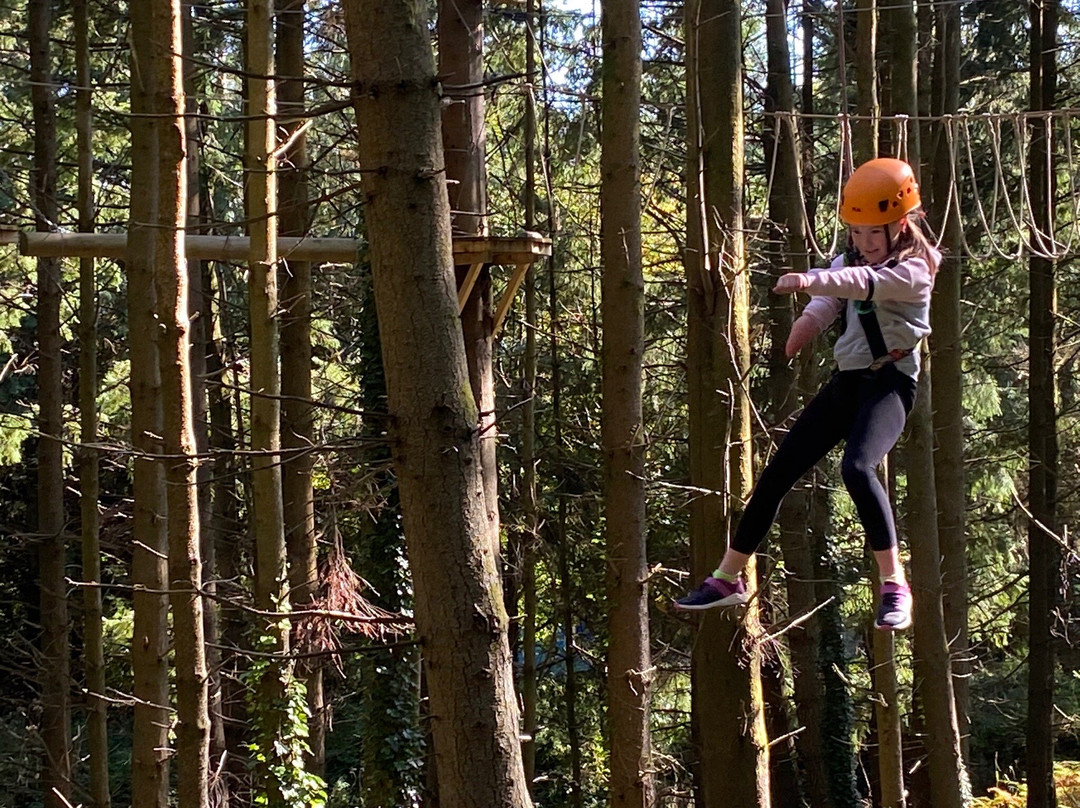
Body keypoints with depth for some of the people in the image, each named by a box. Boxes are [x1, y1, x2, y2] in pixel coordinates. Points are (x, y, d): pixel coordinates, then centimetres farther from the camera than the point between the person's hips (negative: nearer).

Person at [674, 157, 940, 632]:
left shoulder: (912, 272, -11)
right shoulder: (849, 262, 12)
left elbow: (862, 283, -31)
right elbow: (827, 303, -5)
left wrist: (810, 280, -49)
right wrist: (808, 321, -30)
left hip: (889, 383, -8)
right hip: (845, 381, 8)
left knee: (857, 467, -33)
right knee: (777, 473, 6)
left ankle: (894, 585, -24)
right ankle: (728, 579, 19)